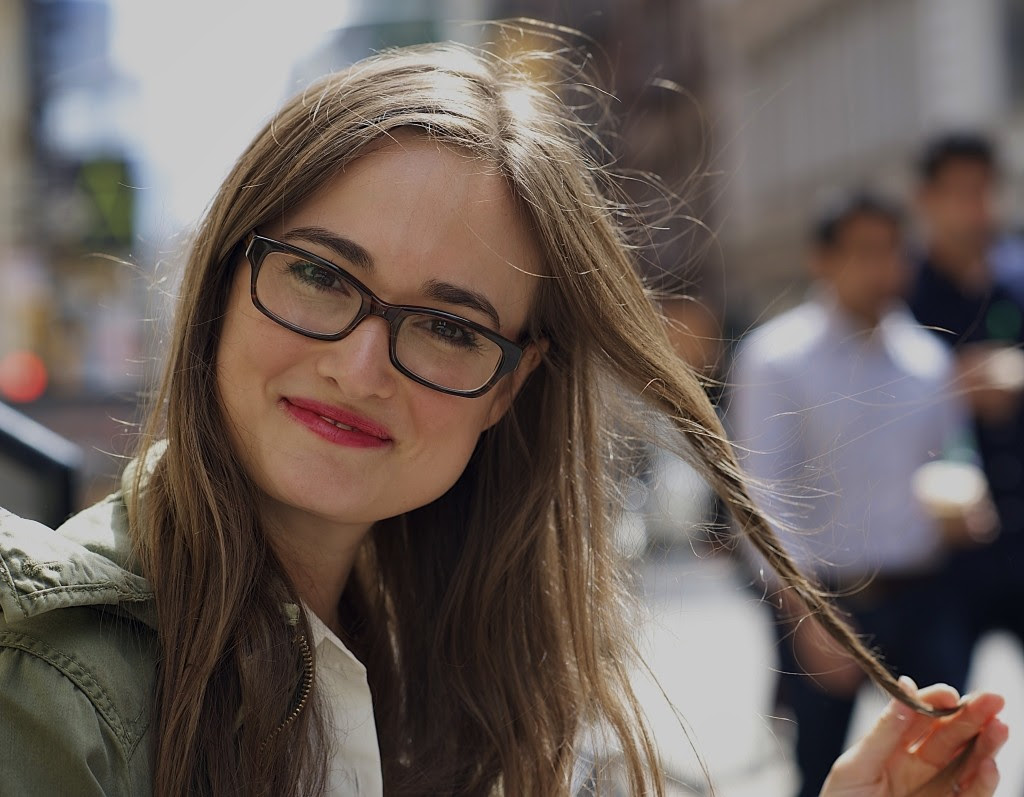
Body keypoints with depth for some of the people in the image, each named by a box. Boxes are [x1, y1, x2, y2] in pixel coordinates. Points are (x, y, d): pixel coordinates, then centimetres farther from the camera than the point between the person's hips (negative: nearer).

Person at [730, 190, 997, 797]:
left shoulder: (928, 357, 8)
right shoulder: (776, 358, -6)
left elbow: (956, 453, 20)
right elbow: (767, 494, -10)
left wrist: (965, 503, -5)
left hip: (923, 597, 4)